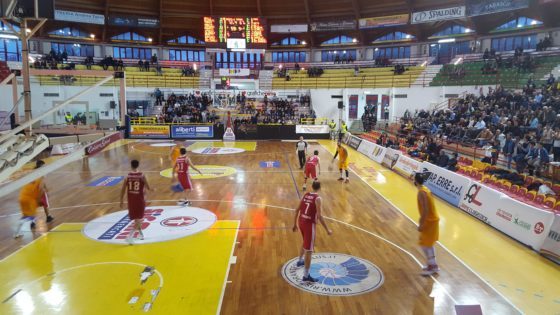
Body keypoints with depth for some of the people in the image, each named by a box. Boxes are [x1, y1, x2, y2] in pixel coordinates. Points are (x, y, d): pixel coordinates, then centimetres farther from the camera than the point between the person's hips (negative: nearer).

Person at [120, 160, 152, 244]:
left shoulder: (127, 176, -5)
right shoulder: (142, 176, -11)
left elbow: (123, 190, -3)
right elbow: (148, 188, -5)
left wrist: (121, 201, 7)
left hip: (131, 200, 3)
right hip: (140, 199, -3)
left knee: (136, 218, 21)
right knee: (139, 219, 3)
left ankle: (140, 233, 34)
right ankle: (130, 236, -12)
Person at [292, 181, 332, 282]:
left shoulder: (305, 195, 8)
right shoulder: (318, 199, -12)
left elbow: (297, 210, 11)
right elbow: (319, 216, -18)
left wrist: (295, 224, 21)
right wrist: (327, 230, -12)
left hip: (301, 222, 7)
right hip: (309, 224, -7)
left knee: (305, 243, 33)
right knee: (309, 250, -1)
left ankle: (300, 261, 52)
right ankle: (306, 276, 3)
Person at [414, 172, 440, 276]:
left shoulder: (421, 193, -23)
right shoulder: (425, 189, 8)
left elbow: (425, 210, -27)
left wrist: (421, 225, -22)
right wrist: (422, 220, 21)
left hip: (429, 221, -10)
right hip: (433, 219, 10)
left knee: (424, 244, 0)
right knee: (429, 243, 19)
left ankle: (433, 266, 8)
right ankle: (432, 264, 29)